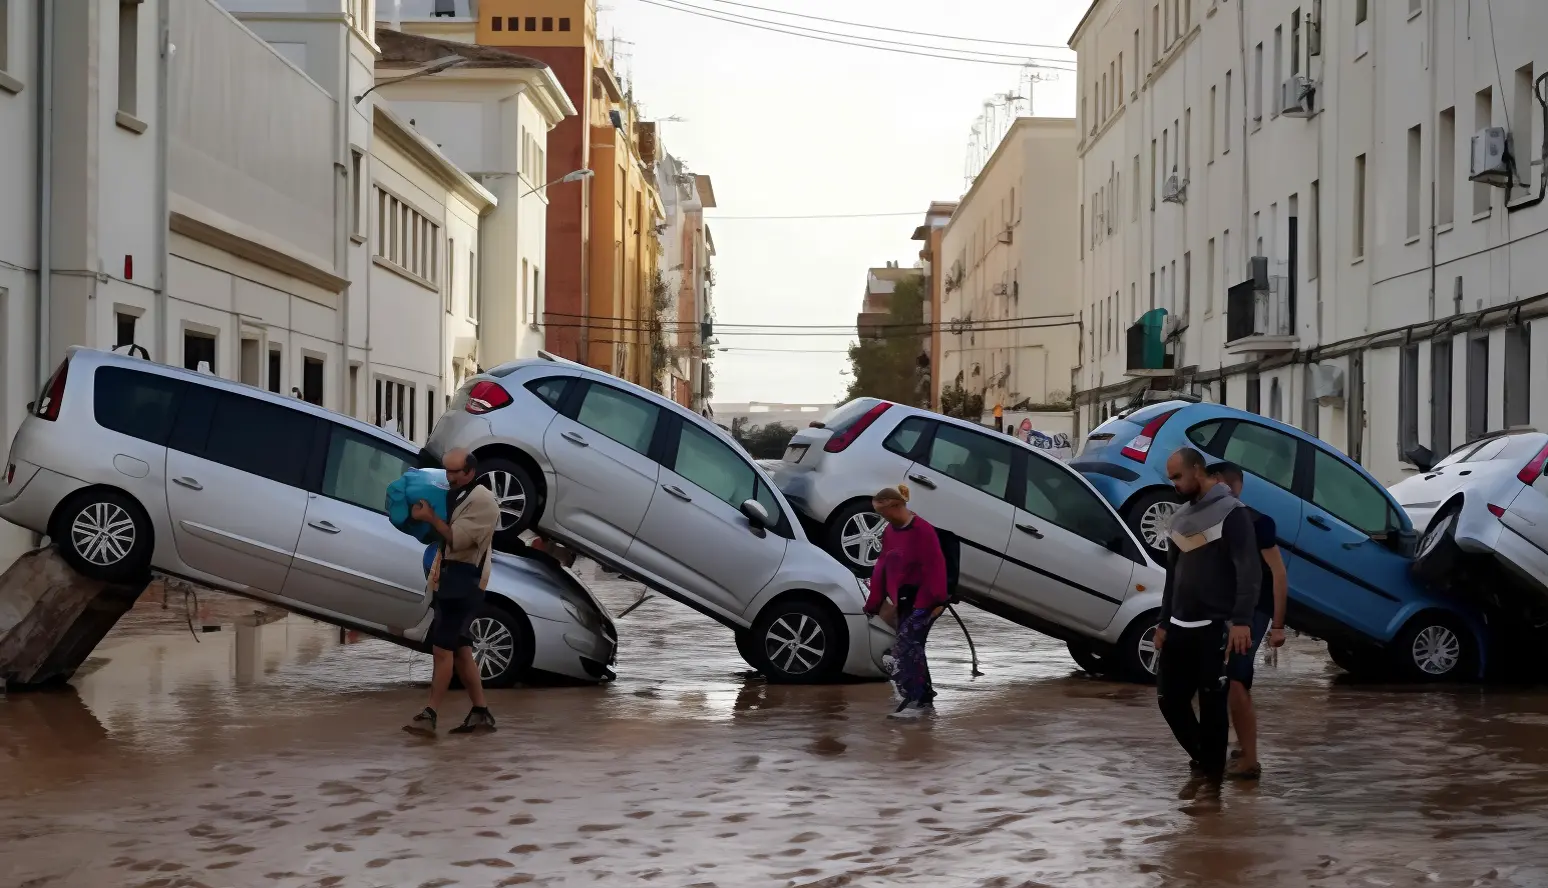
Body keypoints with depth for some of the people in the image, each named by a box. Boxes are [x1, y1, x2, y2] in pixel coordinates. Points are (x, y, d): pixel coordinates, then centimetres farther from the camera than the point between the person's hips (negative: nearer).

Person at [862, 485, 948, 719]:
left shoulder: (922, 530, -16)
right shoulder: (889, 532, 11)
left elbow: (934, 566, -20)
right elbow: (881, 568, 14)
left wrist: (937, 600, -24)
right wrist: (874, 602, 14)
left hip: (924, 599, -9)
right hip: (904, 600, 9)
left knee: (905, 646, -18)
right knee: (911, 647, 13)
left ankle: (913, 700, -19)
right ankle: (925, 697, 24)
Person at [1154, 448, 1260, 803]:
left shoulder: (1231, 513, -8)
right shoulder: (1179, 518, 15)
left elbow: (1248, 571, -15)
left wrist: (1242, 621, -24)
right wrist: (1163, 622, 19)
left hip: (1215, 628, -7)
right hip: (1179, 627, 7)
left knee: (1212, 704, -3)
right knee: (1169, 699, 6)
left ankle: (1212, 777, 7)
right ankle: (1201, 761, 24)